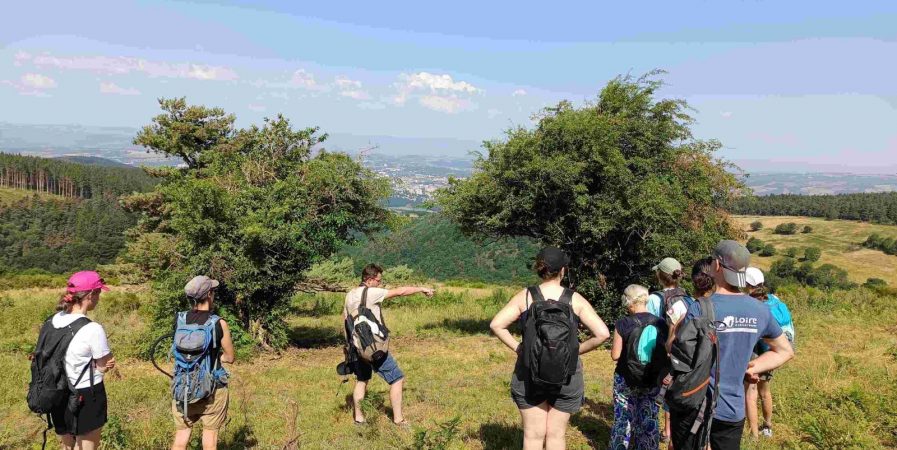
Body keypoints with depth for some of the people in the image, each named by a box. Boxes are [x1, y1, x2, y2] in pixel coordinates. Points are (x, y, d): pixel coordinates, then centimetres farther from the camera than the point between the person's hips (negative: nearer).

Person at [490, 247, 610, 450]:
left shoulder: (525, 296, -5)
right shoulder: (575, 300, -6)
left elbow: (496, 325, -12)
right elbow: (602, 333, -11)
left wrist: (517, 347, -2)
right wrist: (577, 350, 0)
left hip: (530, 374, 0)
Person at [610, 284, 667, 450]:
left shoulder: (623, 324, -15)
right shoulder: (661, 323, -6)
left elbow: (615, 355, -12)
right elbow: (666, 353, 1)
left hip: (626, 380, -3)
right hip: (652, 381, 3)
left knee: (623, 420, 12)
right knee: (648, 420, 14)